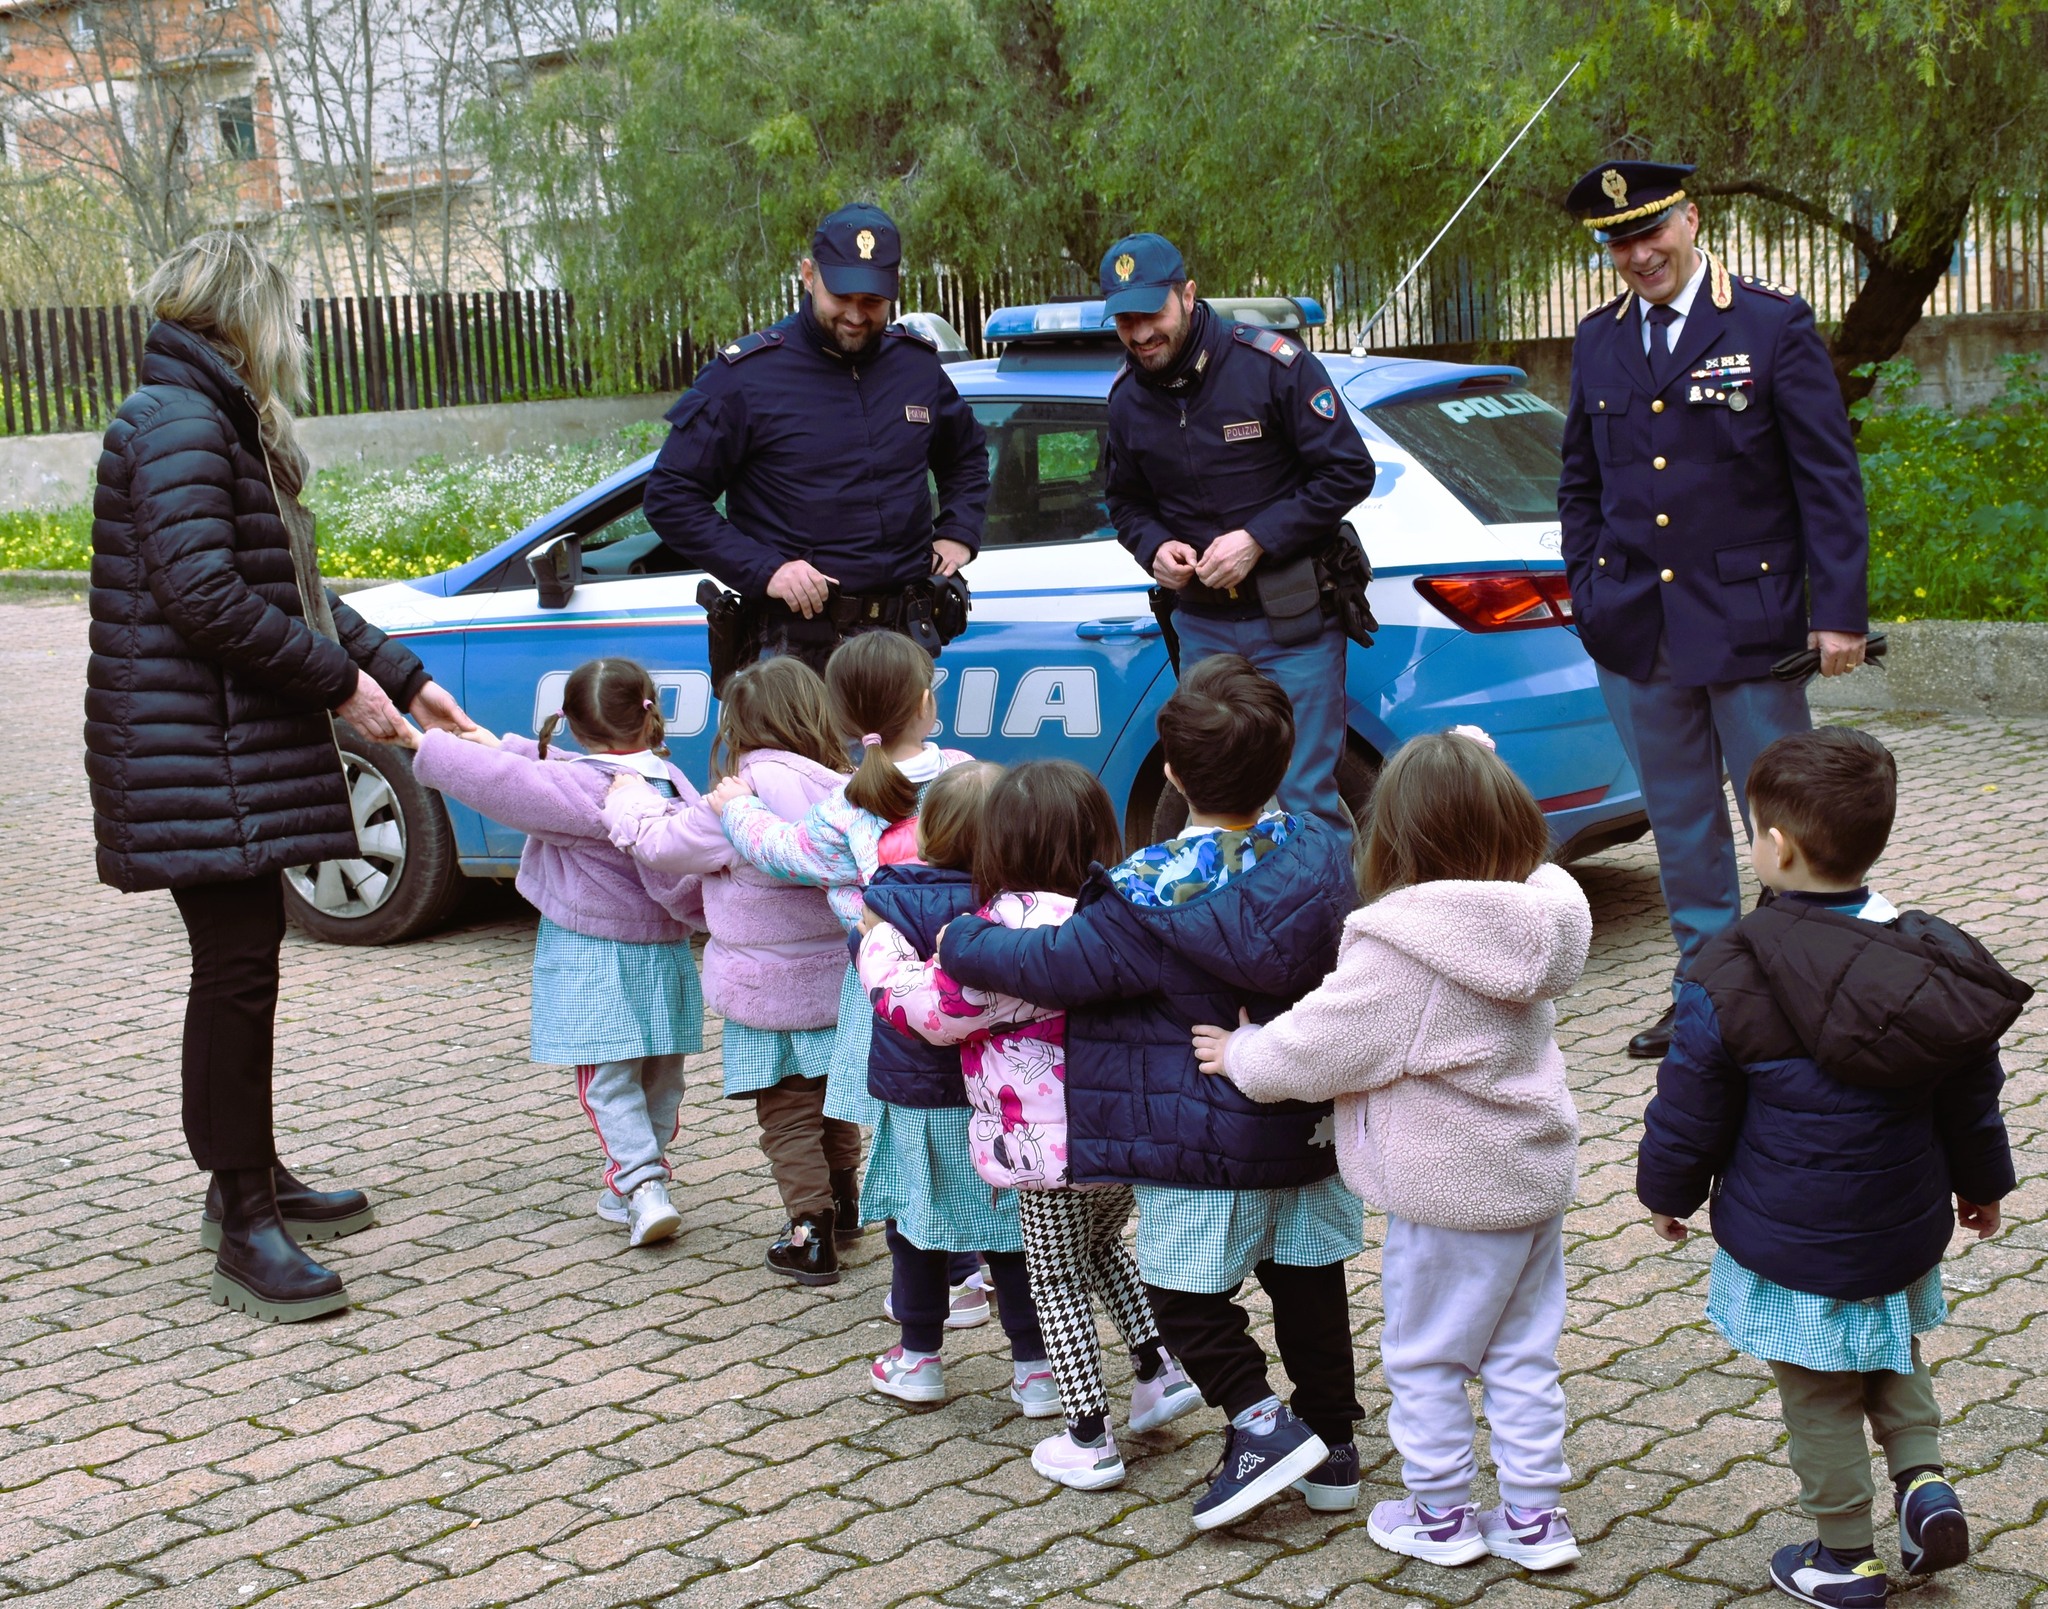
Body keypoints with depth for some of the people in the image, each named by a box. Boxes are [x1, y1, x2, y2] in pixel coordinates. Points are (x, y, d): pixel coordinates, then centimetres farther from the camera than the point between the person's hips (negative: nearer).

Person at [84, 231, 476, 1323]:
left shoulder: (220, 424, 20)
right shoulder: (181, 425, -14)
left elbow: (289, 585, 23)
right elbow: (204, 596, -22)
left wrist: (402, 679, 17)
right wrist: (340, 679, -15)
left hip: (235, 751, 11)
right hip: (197, 754, -11)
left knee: (246, 957, 17)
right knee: (236, 965, -9)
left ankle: (250, 1181, 29)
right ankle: (243, 1230, -5)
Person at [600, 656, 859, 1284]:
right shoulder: (842, 790, -5)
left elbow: (664, 843, -13)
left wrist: (629, 800, 5)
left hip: (769, 988, -6)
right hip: (837, 977, 6)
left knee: (786, 1112, 4)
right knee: (832, 1098, 23)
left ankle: (809, 1234, 3)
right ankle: (841, 1205, 38)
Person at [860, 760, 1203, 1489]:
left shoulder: (1003, 930, -23)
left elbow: (925, 1008, -15)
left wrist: (880, 937, 3)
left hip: (1049, 1143, -6)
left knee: (1057, 1279, 10)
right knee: (1101, 1246, 31)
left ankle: (1088, 1438, 13)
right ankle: (1158, 1367, 24)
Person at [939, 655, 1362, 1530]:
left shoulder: (1149, 900, -21)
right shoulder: (1319, 854, -4)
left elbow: (1052, 964, -18)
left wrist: (958, 941, -3)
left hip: (1207, 1147, -6)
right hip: (1312, 1125, 6)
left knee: (1185, 1292, 7)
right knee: (1309, 1278, 17)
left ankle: (1259, 1421, -6)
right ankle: (1332, 1443, 24)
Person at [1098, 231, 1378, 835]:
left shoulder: (1273, 364, -11)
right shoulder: (1127, 395, 5)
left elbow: (1349, 473, -9)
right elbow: (1125, 501, 20)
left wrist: (1257, 540, -16)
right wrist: (1154, 548, -4)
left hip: (1292, 624, -5)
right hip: (1202, 627, 5)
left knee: (1306, 801, -7)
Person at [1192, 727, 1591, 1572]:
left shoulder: (1400, 948, -24)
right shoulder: (1530, 921, -4)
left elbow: (1317, 1046, -17)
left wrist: (1241, 1055, -1)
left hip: (1451, 1192, -7)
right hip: (1535, 1174, 7)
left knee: (1425, 1359, 11)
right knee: (1524, 1355, 17)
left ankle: (1441, 1516, 23)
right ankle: (1535, 1517, 24)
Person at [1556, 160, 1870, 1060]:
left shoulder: (1773, 325, -3)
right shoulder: (1598, 342, 9)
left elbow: (1829, 479, -5)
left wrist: (1838, 612, -10)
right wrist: (1588, 592, 9)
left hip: (1748, 623, -4)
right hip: (1638, 635, 4)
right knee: (1680, 826, 12)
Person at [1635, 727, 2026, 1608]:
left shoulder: (1729, 977, -20)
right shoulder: (1933, 960, -6)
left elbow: (1690, 1111, -10)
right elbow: (1973, 1092, 6)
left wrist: (1668, 1190, 8)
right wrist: (1982, 1181, 23)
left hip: (1793, 1247, -4)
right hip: (1906, 1231, 4)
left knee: (1820, 1399, 11)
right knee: (1893, 1358, 28)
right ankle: (1923, 1476, 11)